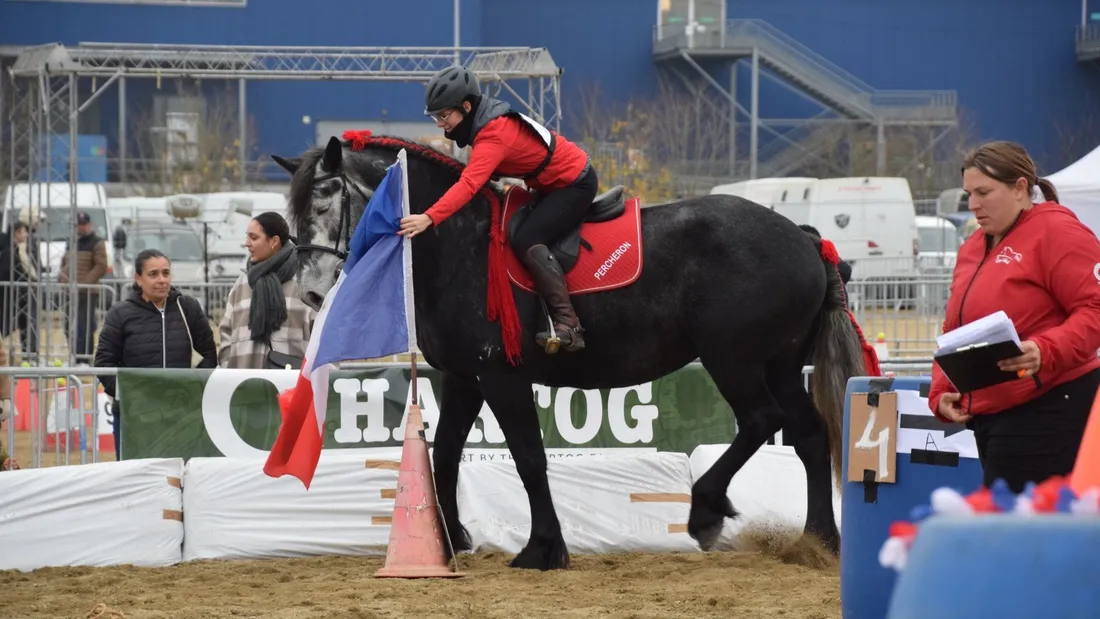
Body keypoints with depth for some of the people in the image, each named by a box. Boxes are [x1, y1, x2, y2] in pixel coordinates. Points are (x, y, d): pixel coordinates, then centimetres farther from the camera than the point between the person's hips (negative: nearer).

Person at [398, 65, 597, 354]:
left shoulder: (493, 136, -30)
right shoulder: (486, 120, -1)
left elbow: (469, 184, -44)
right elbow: (476, 178, 12)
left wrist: (429, 218, -54)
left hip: (575, 183, -11)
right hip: (555, 183, 11)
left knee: (527, 241, -22)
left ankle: (567, 325, -28)